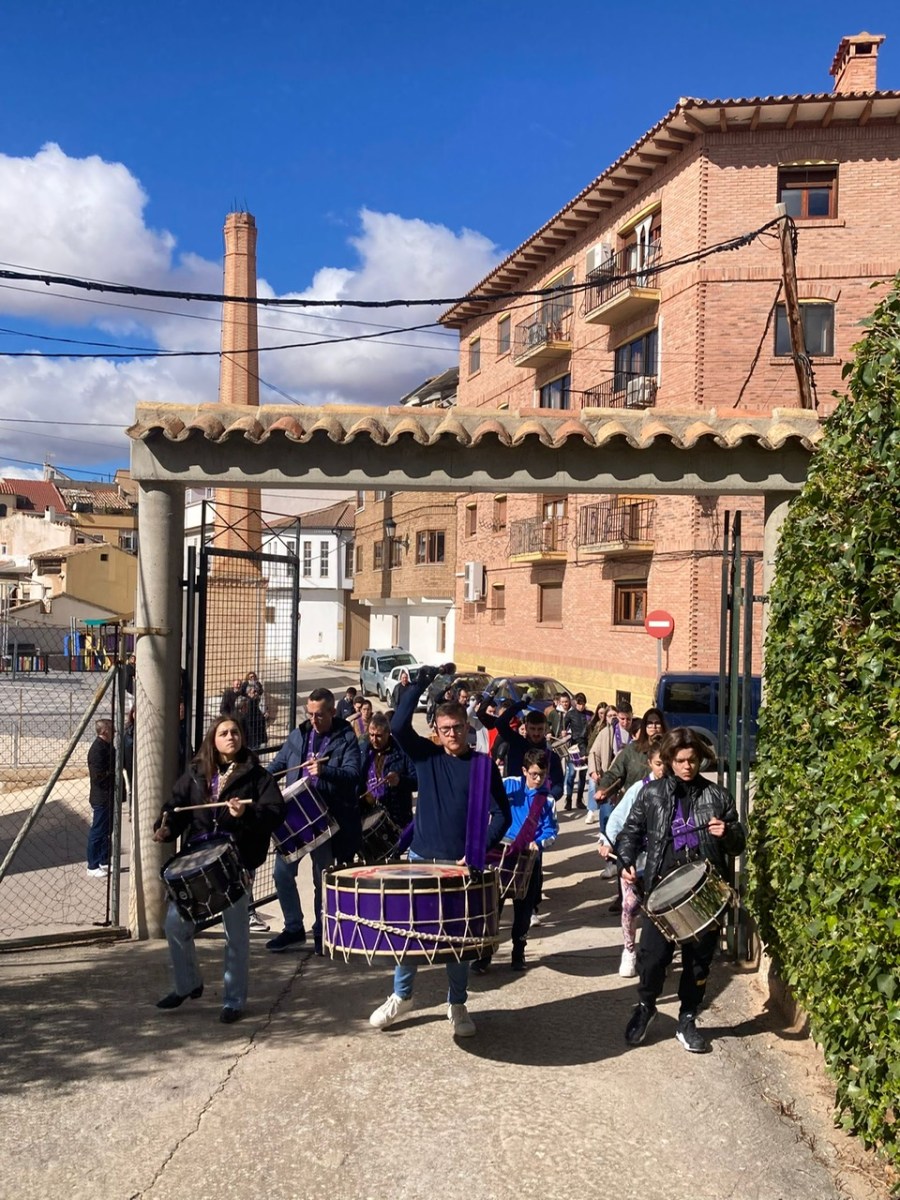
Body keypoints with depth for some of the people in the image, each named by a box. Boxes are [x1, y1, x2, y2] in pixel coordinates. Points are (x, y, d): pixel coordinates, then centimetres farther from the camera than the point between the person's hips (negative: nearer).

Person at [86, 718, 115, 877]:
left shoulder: (108, 746, 10)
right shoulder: (97, 749, -19)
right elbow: (98, 775, -25)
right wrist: (115, 774, -16)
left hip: (109, 796, 10)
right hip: (101, 797, -10)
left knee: (107, 831, 17)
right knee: (98, 832, 0)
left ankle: (105, 862, 28)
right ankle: (93, 866, 10)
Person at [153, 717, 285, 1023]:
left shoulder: (256, 775, 1)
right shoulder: (196, 773, 11)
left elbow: (276, 813, -8)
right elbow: (177, 805, 7)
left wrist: (247, 813, -25)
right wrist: (166, 828, -12)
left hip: (237, 862, -3)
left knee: (236, 934, 2)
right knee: (175, 923, 4)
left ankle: (234, 1000, 19)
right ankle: (187, 985, 28)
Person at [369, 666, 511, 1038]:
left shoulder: (483, 765, -4)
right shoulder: (426, 756, 0)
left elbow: (502, 814, -4)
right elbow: (399, 726, -16)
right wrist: (421, 682, -19)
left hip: (461, 864, -1)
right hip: (421, 857, 2)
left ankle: (457, 1004, 25)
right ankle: (401, 996, 28)